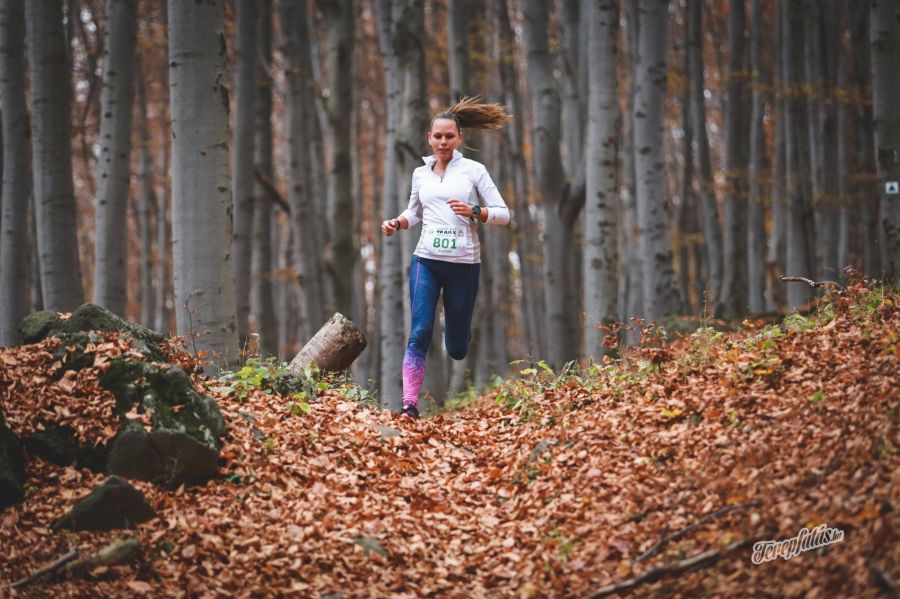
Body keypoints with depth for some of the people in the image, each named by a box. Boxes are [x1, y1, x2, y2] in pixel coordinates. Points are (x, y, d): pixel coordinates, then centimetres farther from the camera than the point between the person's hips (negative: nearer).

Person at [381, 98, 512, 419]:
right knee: (420, 332, -16)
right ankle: (410, 404, -18)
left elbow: (503, 214, 1)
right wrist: (397, 223, 5)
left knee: (457, 348, 7)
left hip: (464, 264, -1)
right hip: (426, 261, 1)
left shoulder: (474, 170, 1)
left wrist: (474, 212, -17)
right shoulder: (420, 173, 11)